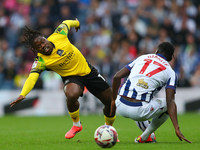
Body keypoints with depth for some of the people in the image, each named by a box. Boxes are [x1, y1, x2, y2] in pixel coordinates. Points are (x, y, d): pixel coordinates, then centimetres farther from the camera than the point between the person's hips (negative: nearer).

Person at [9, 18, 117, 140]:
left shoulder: (58, 36, -18)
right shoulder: (41, 61, -25)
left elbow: (66, 24, 2)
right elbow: (32, 77, -39)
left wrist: (76, 23, 25)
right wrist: (22, 95, -55)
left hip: (88, 70, 3)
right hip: (71, 77, -3)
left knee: (111, 101, 4)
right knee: (71, 95, -37)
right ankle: (76, 125, -6)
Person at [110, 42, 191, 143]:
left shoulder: (142, 58, 19)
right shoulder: (170, 73, 9)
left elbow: (117, 77, 11)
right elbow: (170, 102, -5)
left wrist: (113, 101, 21)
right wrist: (177, 129, -10)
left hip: (120, 106, 4)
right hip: (139, 111, -4)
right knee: (167, 105, 23)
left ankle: (149, 134, 41)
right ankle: (144, 137, 20)